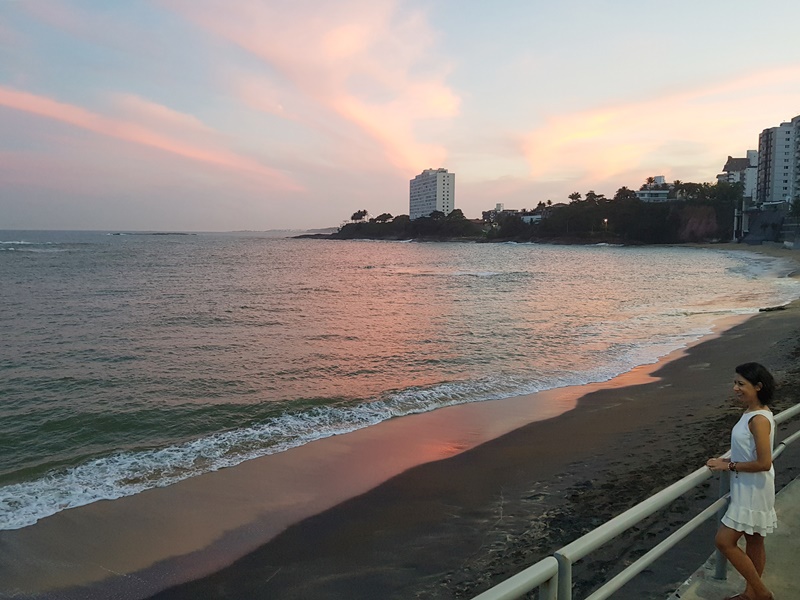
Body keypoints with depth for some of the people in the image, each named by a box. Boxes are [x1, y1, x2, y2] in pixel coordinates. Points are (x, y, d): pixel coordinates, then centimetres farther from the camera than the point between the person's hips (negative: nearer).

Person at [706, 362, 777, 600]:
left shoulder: (759, 420, -25)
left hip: (753, 490, -10)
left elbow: (764, 463, -27)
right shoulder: (754, 412, 5)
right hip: (748, 488, 10)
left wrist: (729, 466, -18)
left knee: (724, 541, -3)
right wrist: (729, 461, 4)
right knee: (753, 542, 20)